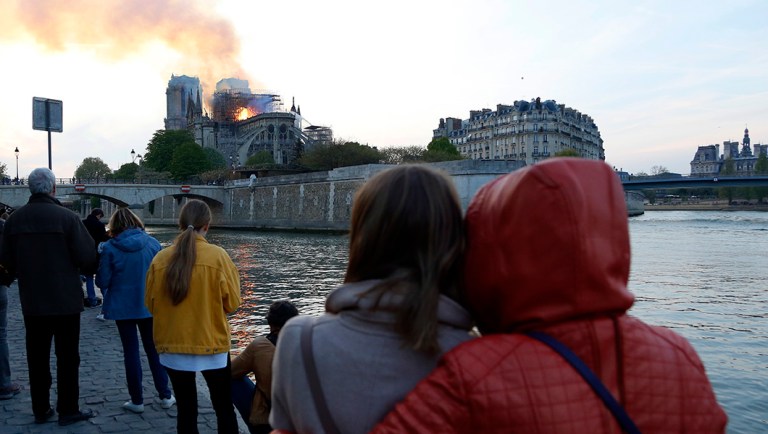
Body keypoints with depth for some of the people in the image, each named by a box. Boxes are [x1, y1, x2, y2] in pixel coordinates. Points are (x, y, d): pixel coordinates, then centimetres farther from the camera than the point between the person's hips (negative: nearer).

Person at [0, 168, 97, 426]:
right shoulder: (67, 217, -16)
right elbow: (87, 257, -16)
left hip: (32, 301, 4)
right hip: (66, 300, -4)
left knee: (37, 356, 15)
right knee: (67, 356, 7)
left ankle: (40, 409, 24)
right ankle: (68, 410, 14)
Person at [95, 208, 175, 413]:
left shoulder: (110, 248, -11)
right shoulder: (153, 243, -5)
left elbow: (102, 282, -9)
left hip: (123, 307, -2)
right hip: (149, 306, 2)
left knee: (131, 352, 9)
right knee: (154, 350, 14)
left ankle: (137, 400, 15)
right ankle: (165, 395, 19)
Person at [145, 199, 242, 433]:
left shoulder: (160, 258, -6)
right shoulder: (218, 256, -12)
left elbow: (151, 305, 4)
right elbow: (231, 303, -8)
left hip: (173, 345, 2)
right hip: (212, 344, -2)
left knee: (186, 411, 14)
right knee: (224, 409, 14)